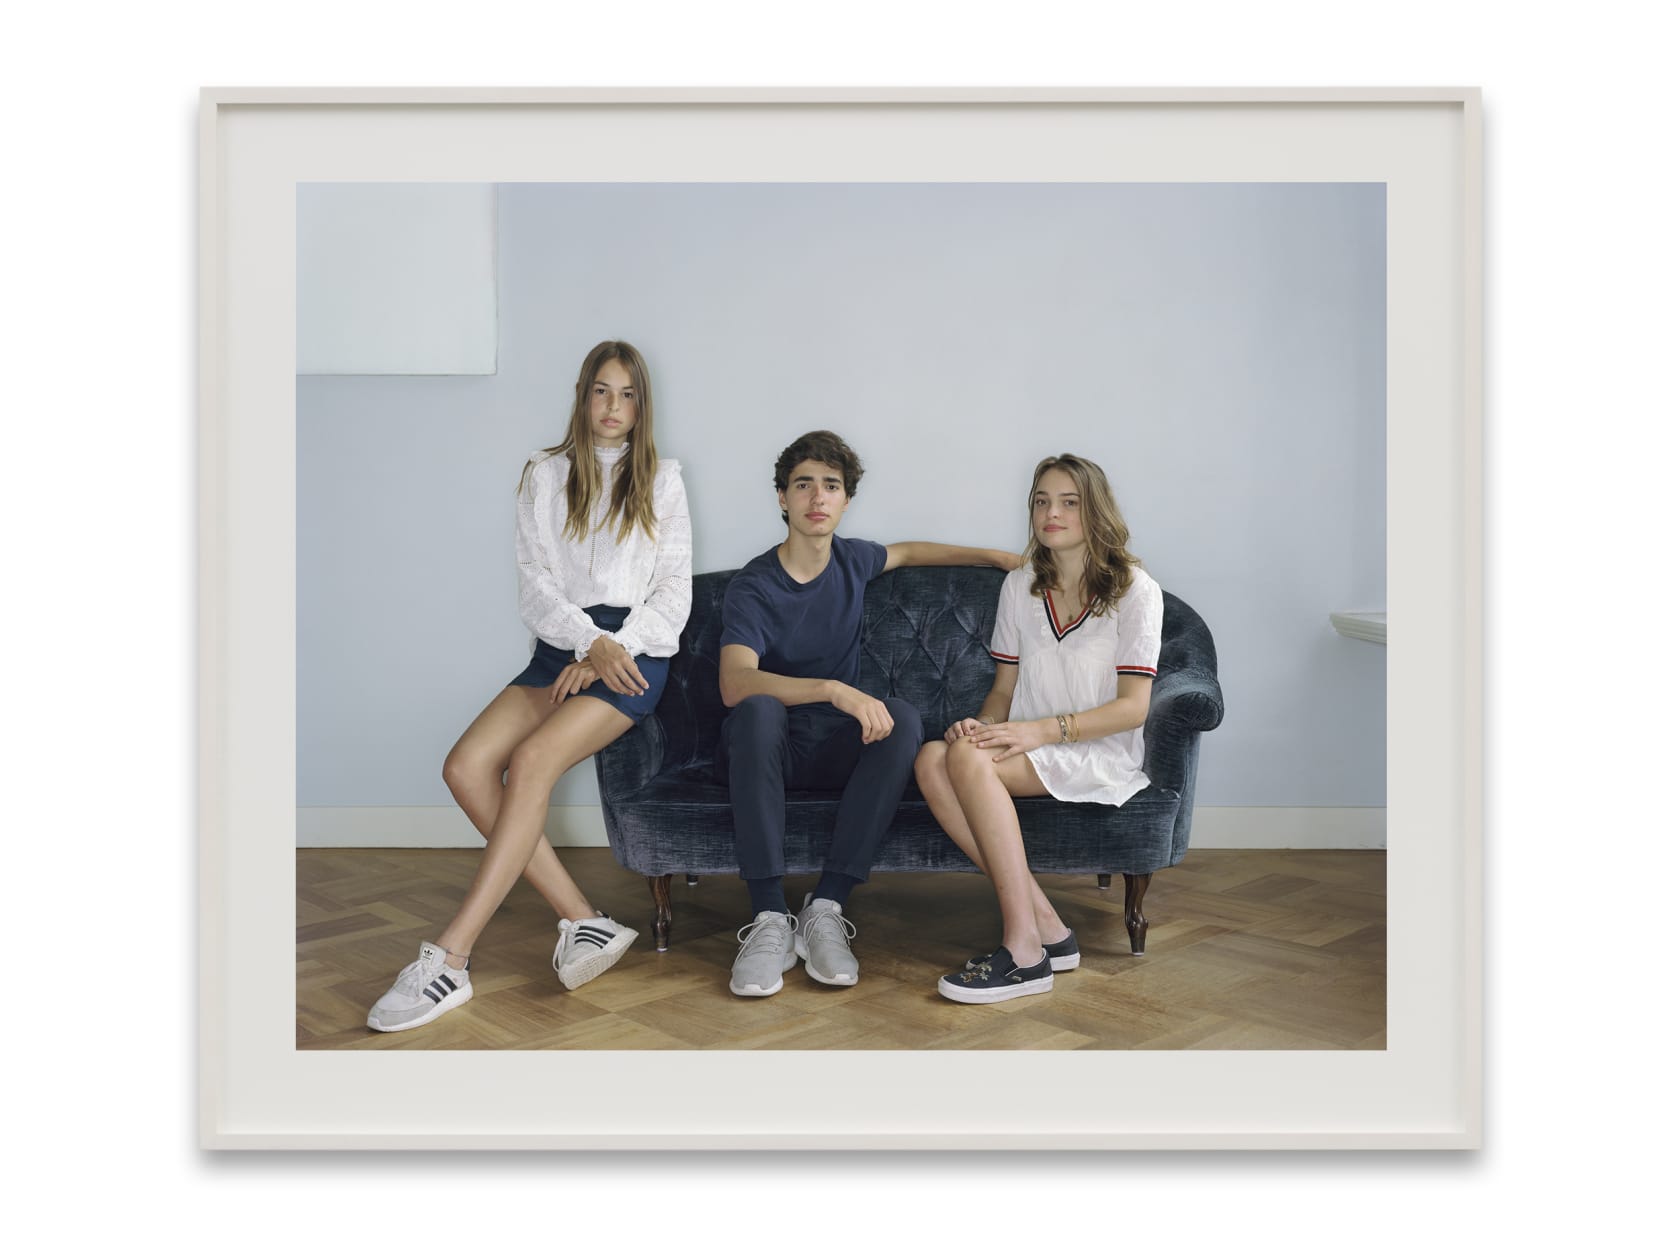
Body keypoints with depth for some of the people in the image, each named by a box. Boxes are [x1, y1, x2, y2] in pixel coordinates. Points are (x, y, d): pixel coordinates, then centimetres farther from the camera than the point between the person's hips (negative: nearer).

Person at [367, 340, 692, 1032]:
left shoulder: (662, 479, 13)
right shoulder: (545, 475, 16)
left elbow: (673, 592, 5)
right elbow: (534, 586, 5)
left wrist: (611, 653, -11)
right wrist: (590, 640, -13)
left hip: (636, 651, -3)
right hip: (559, 646, 4)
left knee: (532, 760, -28)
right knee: (466, 766, -21)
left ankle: (448, 960, -27)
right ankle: (585, 922, -18)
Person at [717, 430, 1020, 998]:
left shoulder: (851, 560, 6)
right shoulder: (751, 587, -12)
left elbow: (907, 551, 31)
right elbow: (735, 685, -29)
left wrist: (998, 557, 28)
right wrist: (834, 689, -41)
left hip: (834, 749, 4)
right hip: (767, 750, -4)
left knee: (903, 717, -27)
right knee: (759, 711, -38)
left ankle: (825, 906, -30)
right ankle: (770, 918, -37)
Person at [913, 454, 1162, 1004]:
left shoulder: (1134, 590, -3)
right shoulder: (1019, 587, 13)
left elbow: (1132, 707, -9)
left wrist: (1043, 730, -20)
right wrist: (981, 724, -9)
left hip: (1102, 756, -5)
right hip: (1029, 750, 6)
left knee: (969, 758, -32)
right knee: (931, 759, -26)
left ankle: (1024, 950, -30)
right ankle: (1045, 924, -23)